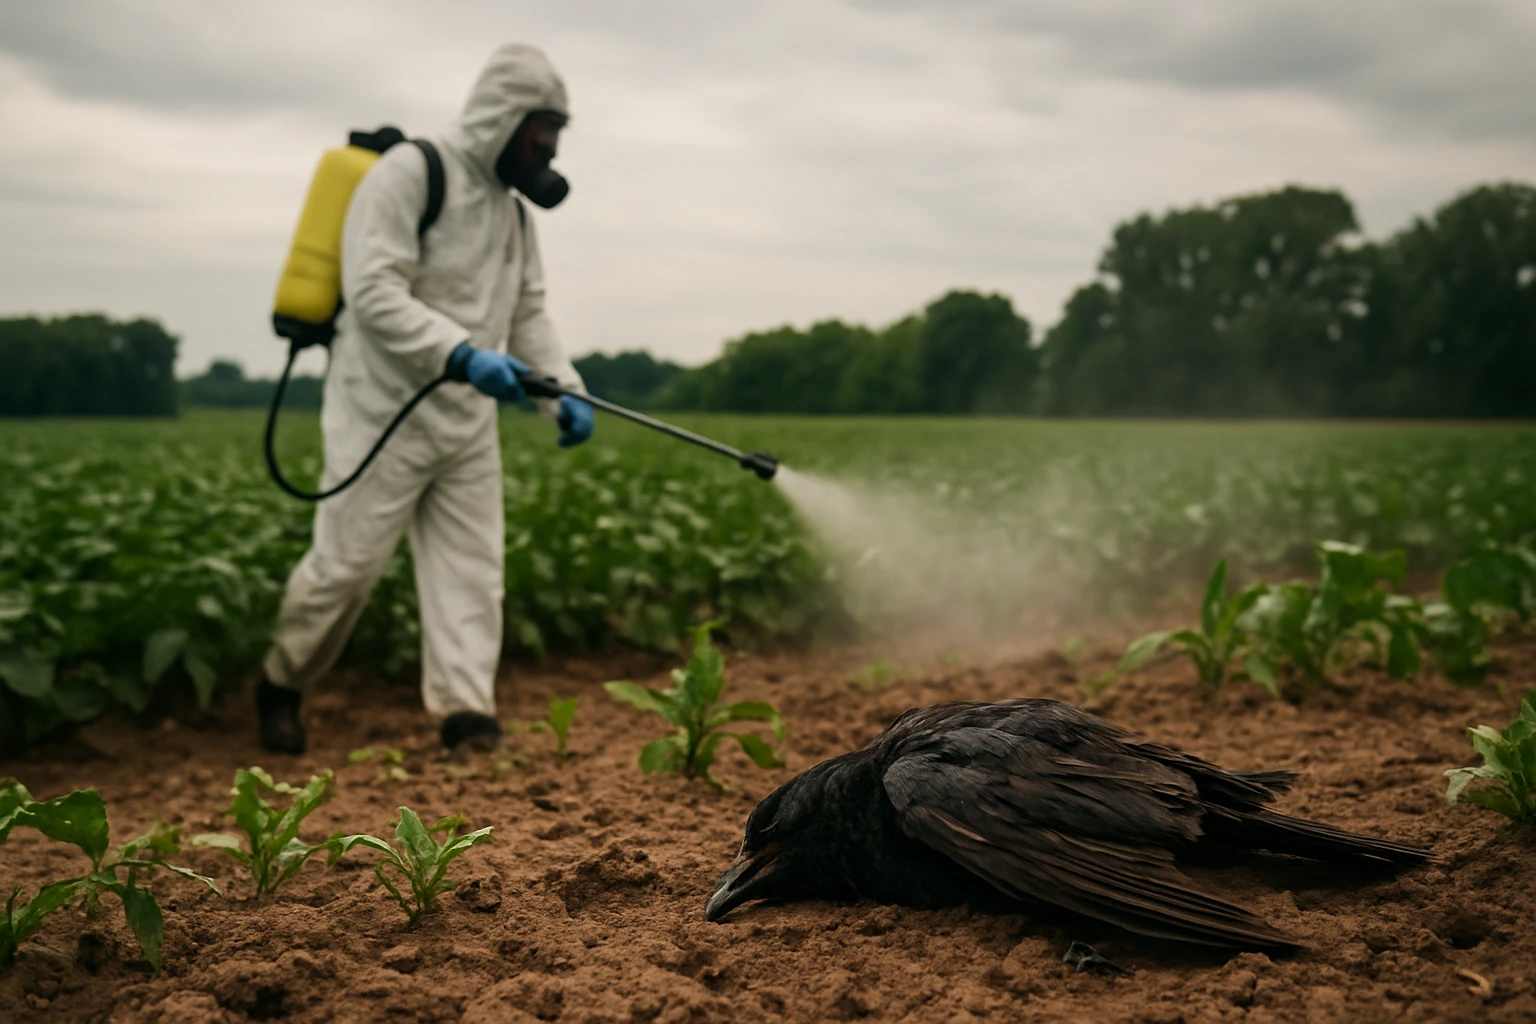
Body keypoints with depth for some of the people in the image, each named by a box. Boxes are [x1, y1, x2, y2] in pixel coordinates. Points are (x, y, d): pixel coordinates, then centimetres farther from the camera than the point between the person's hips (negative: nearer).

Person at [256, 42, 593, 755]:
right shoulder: (408, 174, -11)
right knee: (346, 563, -1)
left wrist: (566, 393, 0)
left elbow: (529, 316, 16)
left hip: (468, 424, 8)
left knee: (472, 566, 2)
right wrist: (464, 355, -30)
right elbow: (374, 293, -21)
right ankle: (281, 686, 21)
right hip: (387, 414, -8)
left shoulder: (513, 211, 16)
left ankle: (467, 711, 4)